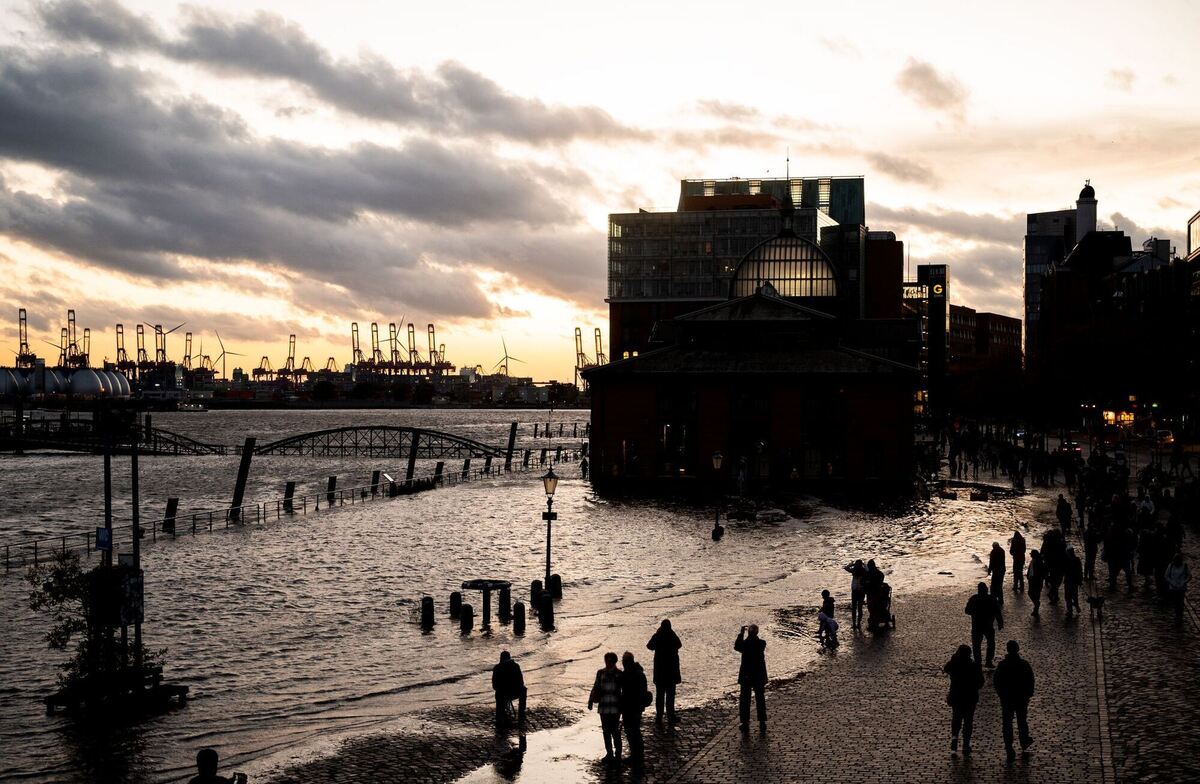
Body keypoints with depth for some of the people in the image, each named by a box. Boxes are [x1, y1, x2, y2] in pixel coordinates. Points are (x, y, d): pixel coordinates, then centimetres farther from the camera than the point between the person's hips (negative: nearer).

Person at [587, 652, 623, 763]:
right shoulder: (600, 673, 6)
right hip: (603, 707, 4)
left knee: (615, 731, -4)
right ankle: (609, 753, 21)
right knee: (606, 731, 10)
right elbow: (595, 688, 13)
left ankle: (617, 754, 6)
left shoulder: (619, 675, -3)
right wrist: (591, 701, 7)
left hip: (615, 708, -4)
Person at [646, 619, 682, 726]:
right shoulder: (673, 637, -13)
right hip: (671, 669, -2)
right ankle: (671, 717, 5)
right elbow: (679, 645, 8)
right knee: (670, 694, 4)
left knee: (659, 694, 13)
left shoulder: (657, 637, -9)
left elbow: (649, 646, 10)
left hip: (659, 670, 2)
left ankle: (659, 716, 16)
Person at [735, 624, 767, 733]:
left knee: (745, 700, 8)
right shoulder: (762, 643, -10)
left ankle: (745, 724, 8)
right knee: (760, 699, 13)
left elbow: (736, 647, 0)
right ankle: (762, 724, 16)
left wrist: (741, 634, 1)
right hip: (759, 676, 2)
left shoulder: (745, 644, -17)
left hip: (746, 676, -2)